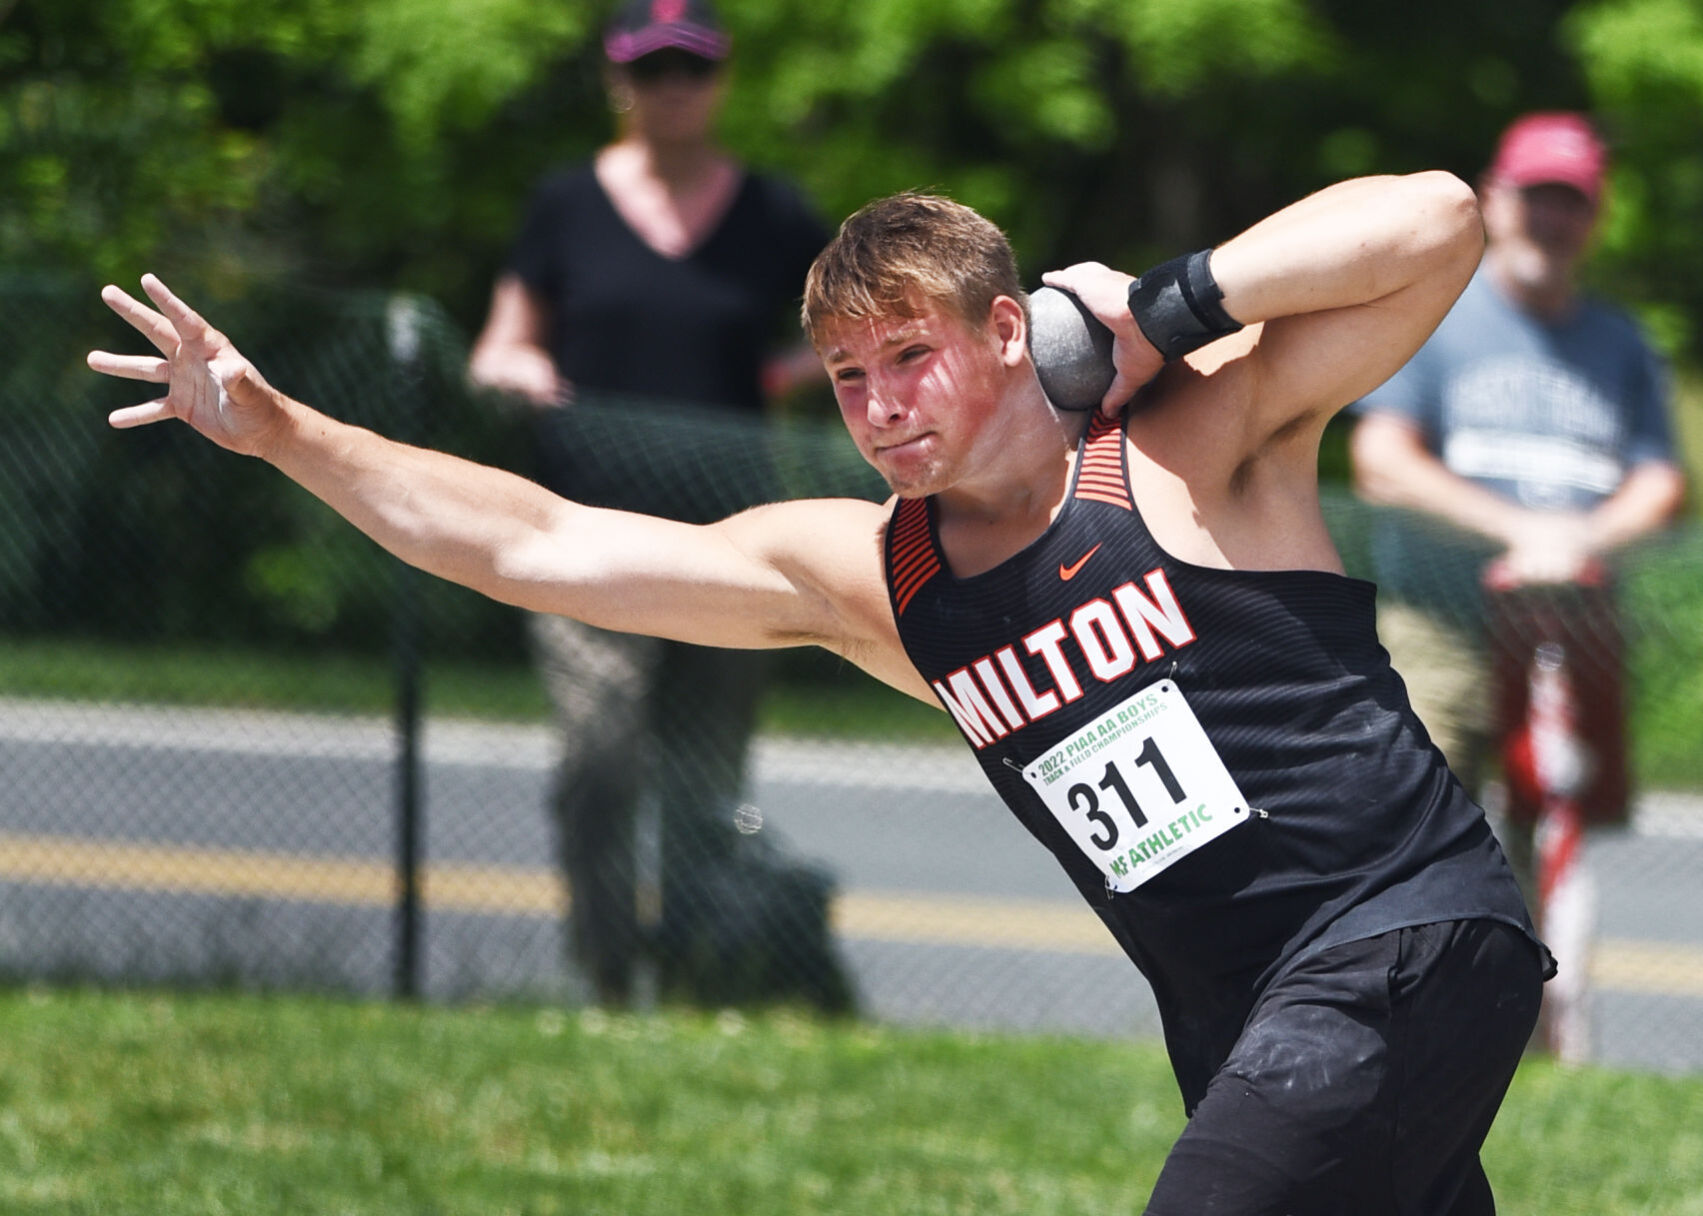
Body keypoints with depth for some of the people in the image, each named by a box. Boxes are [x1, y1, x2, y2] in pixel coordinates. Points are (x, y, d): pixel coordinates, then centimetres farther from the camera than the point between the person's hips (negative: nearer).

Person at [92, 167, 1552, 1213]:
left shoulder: (1187, 447, -5)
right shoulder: (861, 572, 11)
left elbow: (1436, 222, -14)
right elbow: (545, 548, 10)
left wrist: (1168, 307, -13)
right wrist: (277, 429, 6)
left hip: (1410, 941, -7)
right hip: (1239, 1023, 7)